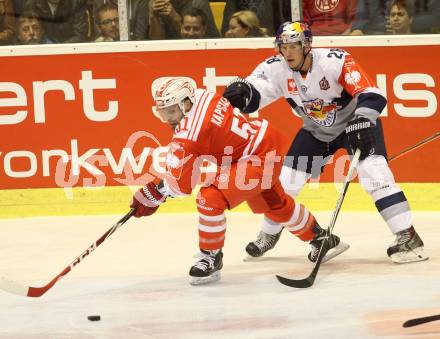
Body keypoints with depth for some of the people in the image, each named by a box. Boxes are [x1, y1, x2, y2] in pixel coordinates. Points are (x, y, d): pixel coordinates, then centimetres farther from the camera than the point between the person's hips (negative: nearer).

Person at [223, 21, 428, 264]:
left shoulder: (335, 60, -31)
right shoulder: (276, 69, -17)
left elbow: (370, 95, -34)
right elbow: (254, 94, -27)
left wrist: (361, 123, -48)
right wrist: (242, 91, -51)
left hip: (356, 122, -5)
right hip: (317, 131, 5)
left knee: (374, 172, -25)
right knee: (286, 179, 3)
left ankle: (407, 237, -21)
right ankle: (269, 235, 27)